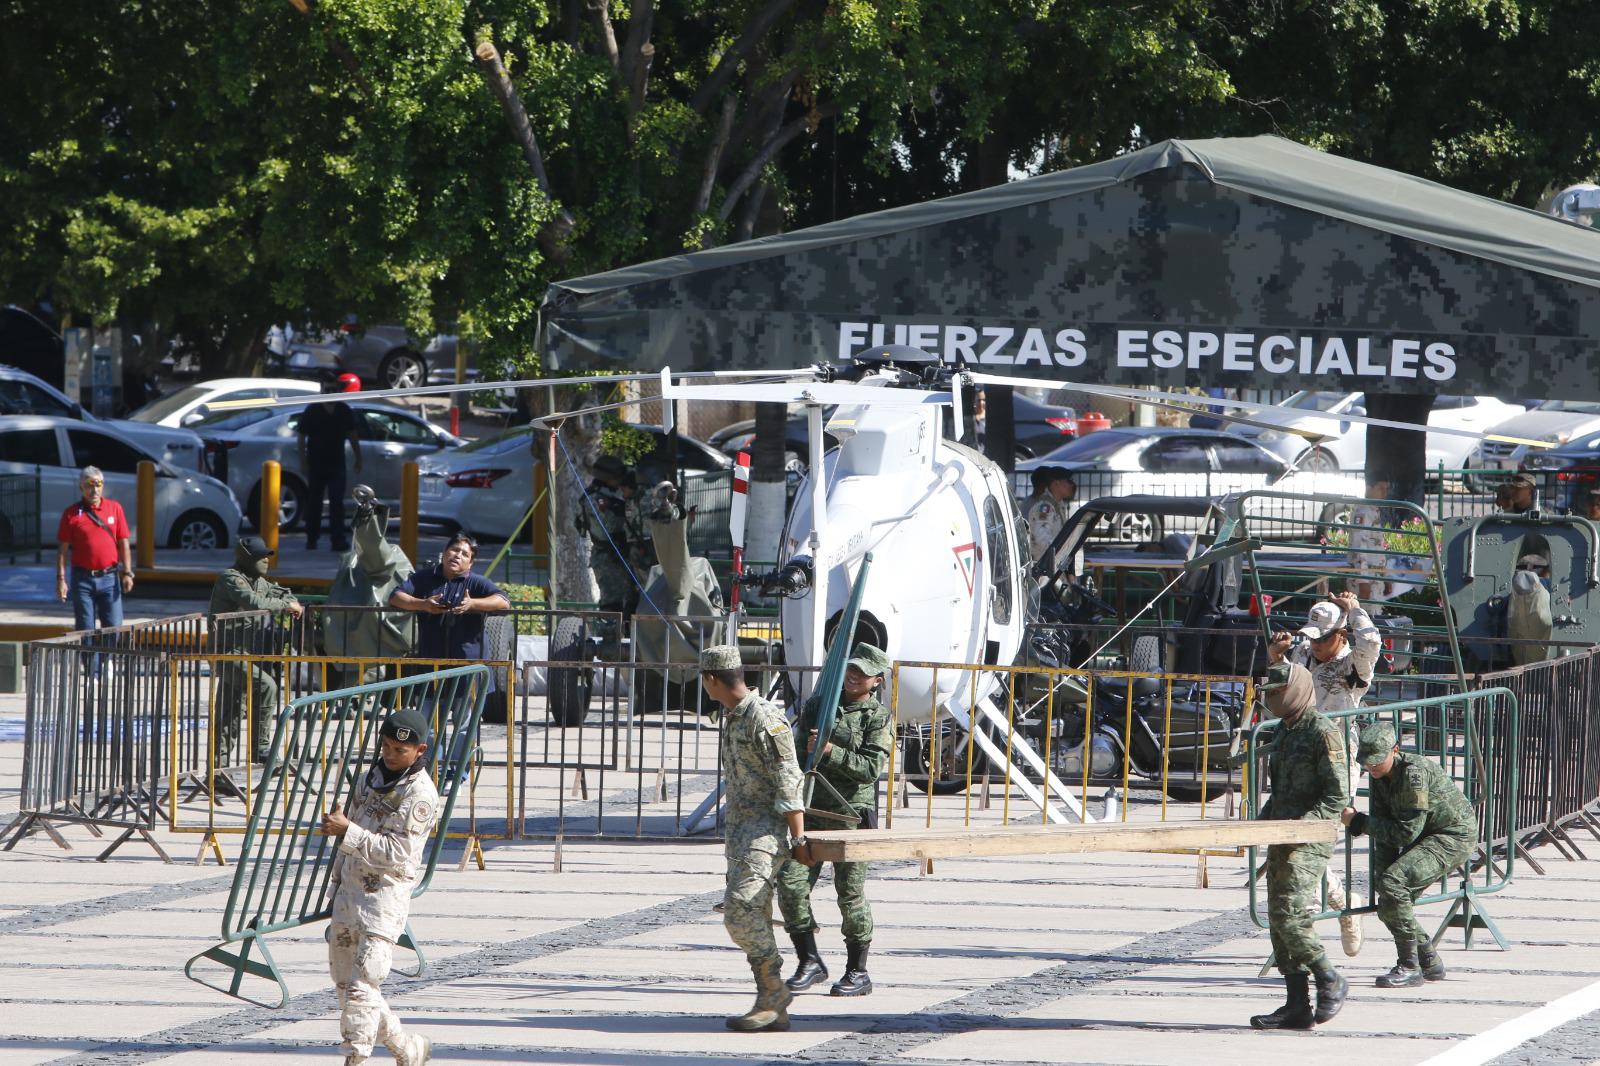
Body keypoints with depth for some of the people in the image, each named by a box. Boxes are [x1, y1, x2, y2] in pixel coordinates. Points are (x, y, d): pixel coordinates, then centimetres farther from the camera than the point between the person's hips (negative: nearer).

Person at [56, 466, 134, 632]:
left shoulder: (115, 508, 6)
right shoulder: (71, 514, 0)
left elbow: (123, 543, 8)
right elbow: (63, 549, 1)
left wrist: (127, 573, 1)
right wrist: (61, 579, -5)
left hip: (109, 578, 1)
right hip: (83, 579, -1)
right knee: (85, 631, 2)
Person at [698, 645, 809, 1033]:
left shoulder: (765, 721, -16)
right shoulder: (732, 719, 14)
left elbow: (788, 783, -17)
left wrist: (798, 840, -18)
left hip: (765, 830, -10)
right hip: (739, 829, 10)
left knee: (740, 912, -19)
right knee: (754, 917, 7)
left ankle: (774, 991, -10)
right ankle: (772, 1009, 8)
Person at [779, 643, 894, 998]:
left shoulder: (878, 718, -3)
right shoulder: (818, 704, 12)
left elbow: (871, 768, -14)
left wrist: (831, 753, -22)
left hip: (849, 814, -5)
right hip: (810, 809, 5)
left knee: (851, 894, 0)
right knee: (791, 883, -6)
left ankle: (858, 972, 12)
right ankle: (809, 962, 4)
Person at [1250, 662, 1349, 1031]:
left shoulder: (1322, 733, -10)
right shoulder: (1284, 732, 17)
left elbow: (1338, 795, -14)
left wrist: (1301, 825, -20)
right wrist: (1264, 818, 11)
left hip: (1309, 841, -9)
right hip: (1282, 838, 9)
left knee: (1290, 917, -17)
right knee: (1278, 922, 6)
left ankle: (1330, 981, 0)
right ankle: (1297, 1006, 8)